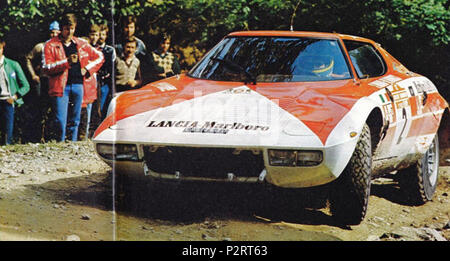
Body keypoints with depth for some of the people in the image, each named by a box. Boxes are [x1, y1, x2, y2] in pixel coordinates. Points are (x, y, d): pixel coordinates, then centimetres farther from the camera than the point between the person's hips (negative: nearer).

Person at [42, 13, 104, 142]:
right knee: (61, 121, -10)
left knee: (75, 120, 8)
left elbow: (99, 57, 23)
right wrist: (67, 61, -18)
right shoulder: (51, 45, 2)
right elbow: (46, 68, -8)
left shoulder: (81, 44, 14)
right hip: (60, 86, -4)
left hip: (78, 84, 4)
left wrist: (87, 69, 8)